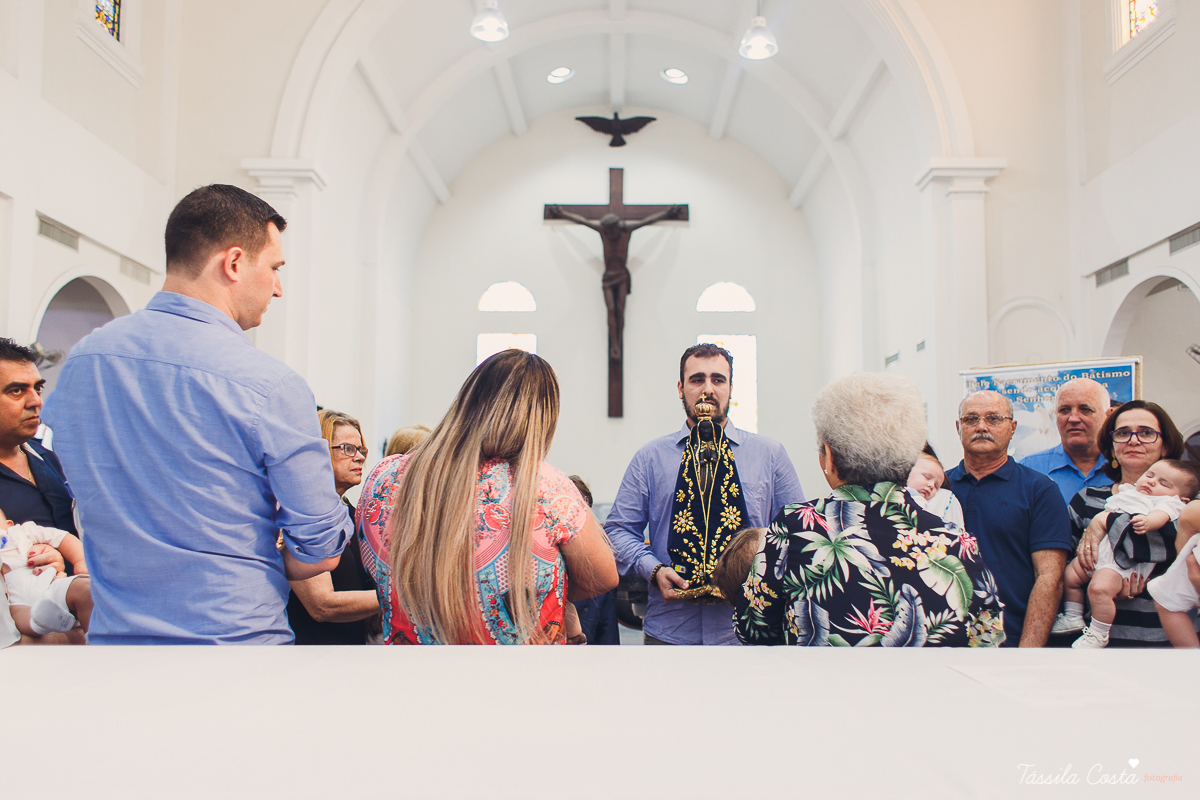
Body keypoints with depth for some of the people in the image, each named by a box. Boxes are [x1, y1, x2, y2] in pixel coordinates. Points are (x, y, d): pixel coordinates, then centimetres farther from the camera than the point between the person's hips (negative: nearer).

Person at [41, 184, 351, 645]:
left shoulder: (79, 360, -1)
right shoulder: (272, 386, -19)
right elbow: (320, 553, -14)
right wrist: (251, 565, 4)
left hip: (112, 634, 5)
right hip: (237, 636, -4)